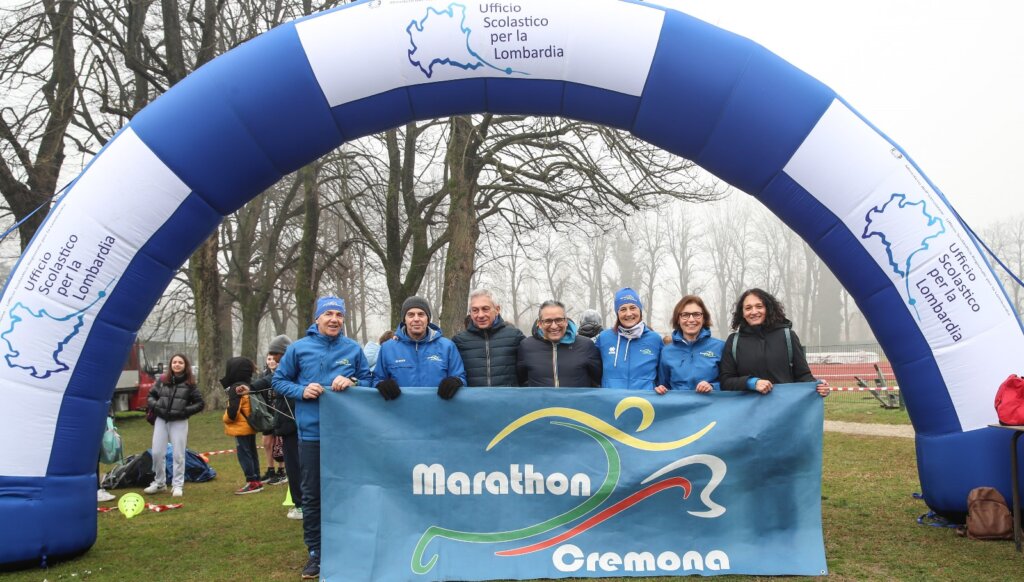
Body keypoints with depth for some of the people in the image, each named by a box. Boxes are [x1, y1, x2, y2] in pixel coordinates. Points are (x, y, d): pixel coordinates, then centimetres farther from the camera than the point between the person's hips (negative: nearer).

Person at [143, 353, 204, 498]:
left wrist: (184, 411, -11)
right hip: (161, 420, 2)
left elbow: (200, 403, 1)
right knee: (157, 452, 4)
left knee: (178, 454, 2)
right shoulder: (162, 380, 4)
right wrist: (156, 407, -7)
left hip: (179, 422, -2)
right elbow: (150, 396, 11)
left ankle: (177, 485, 11)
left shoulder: (189, 384, -1)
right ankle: (159, 483, 22)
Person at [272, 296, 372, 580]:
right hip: (311, 432, 0)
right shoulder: (298, 348, 0)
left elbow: (369, 381, 8)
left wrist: (351, 383, -14)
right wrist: (301, 391, -11)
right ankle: (315, 552, 20)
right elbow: (278, 381, 7)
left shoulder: (354, 349, 2)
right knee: (311, 495, 7)